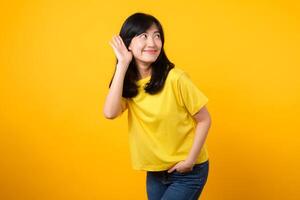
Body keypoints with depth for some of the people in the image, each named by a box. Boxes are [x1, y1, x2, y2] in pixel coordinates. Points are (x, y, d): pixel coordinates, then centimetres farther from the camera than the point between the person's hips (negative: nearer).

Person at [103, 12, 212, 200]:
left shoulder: (176, 78, -19)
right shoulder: (129, 83, -4)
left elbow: (204, 120, -11)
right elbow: (110, 113, -23)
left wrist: (190, 160, -17)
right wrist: (123, 64, -21)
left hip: (188, 172, -4)